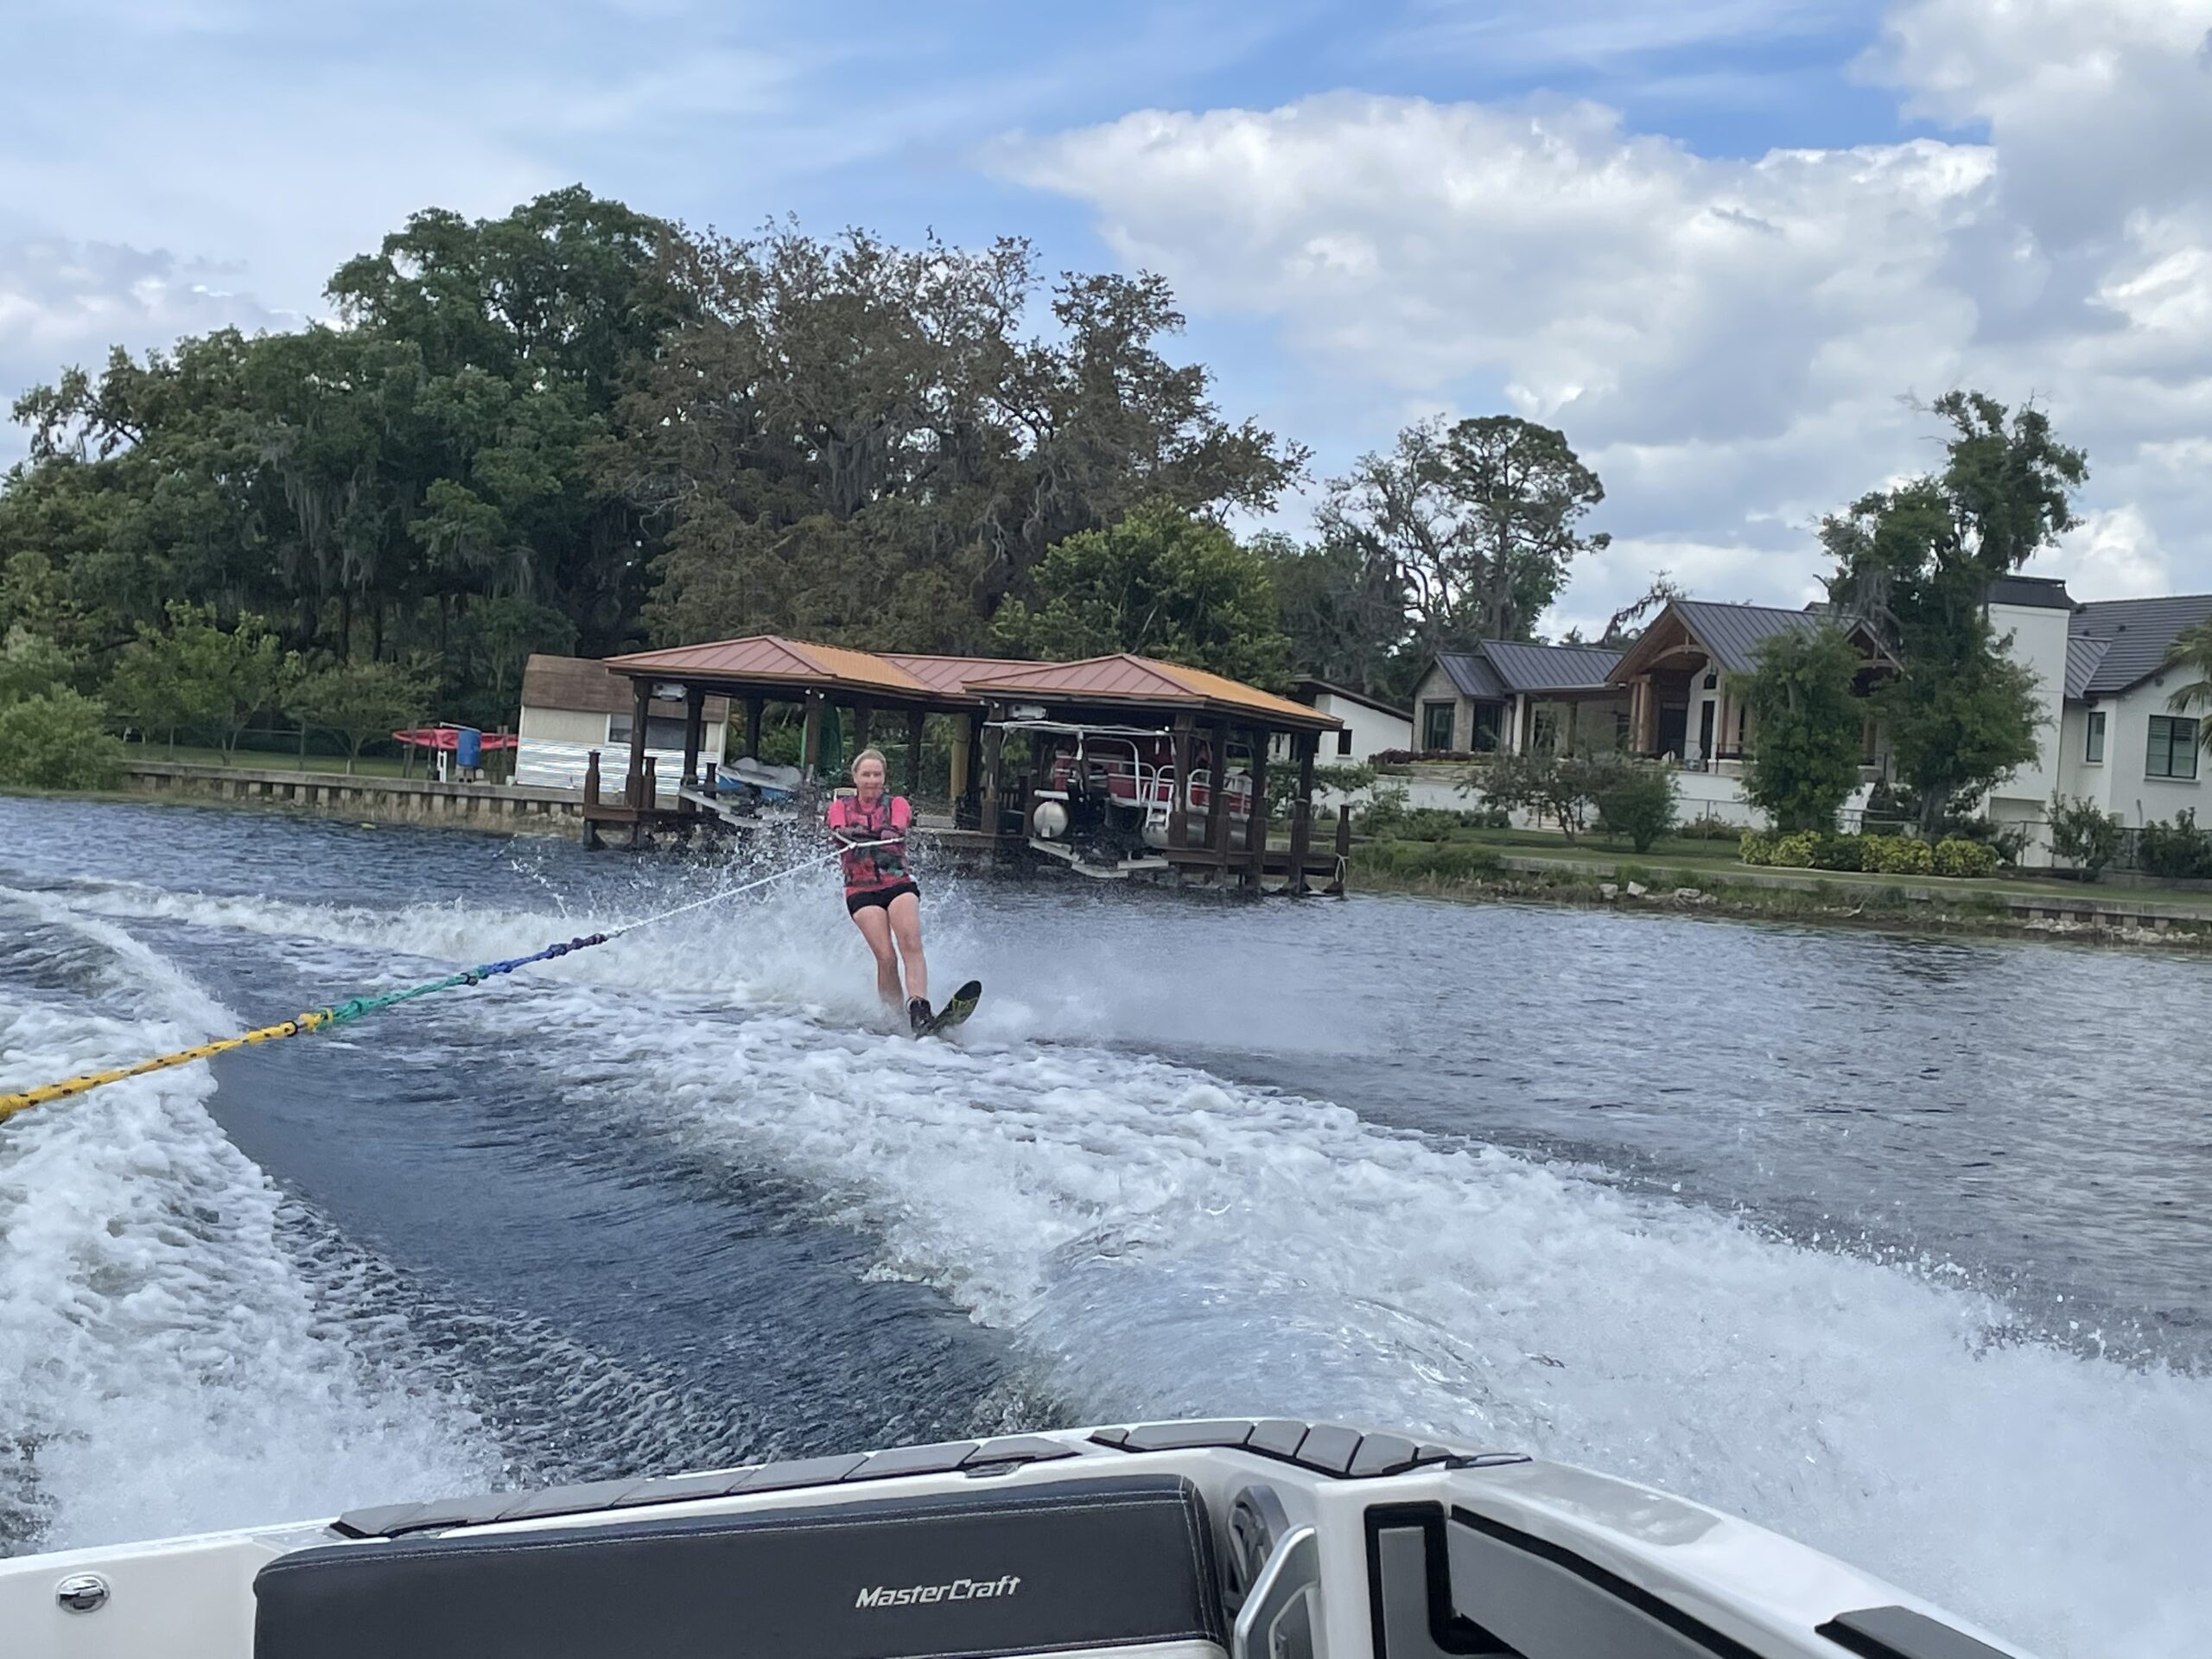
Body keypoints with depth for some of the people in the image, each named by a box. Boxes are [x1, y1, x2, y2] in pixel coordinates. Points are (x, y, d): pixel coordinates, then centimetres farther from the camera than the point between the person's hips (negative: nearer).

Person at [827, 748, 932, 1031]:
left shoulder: (898, 804, 10)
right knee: (886, 958, -17)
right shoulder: (840, 808, 13)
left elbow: (897, 832, -12)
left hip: (899, 884, 0)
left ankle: (918, 1008, -35)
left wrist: (860, 833, -31)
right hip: (861, 891, 0)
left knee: (911, 943, -24)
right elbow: (838, 831, -9)